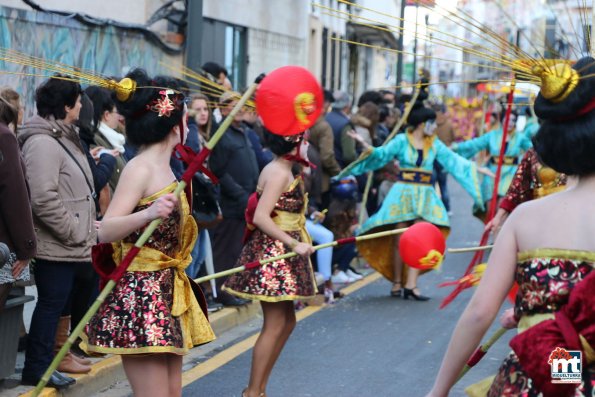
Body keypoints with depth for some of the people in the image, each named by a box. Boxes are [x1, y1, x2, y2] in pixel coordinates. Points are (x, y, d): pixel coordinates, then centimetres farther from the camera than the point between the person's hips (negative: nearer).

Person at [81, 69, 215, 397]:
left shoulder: (164, 169, 13)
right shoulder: (140, 169, -13)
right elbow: (105, 231, -24)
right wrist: (148, 214, -37)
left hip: (166, 298, 9)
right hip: (138, 296, -9)